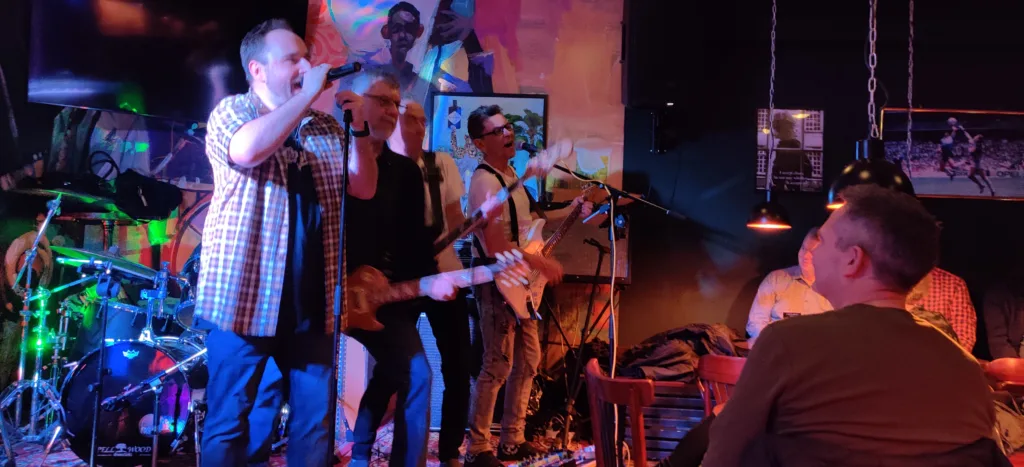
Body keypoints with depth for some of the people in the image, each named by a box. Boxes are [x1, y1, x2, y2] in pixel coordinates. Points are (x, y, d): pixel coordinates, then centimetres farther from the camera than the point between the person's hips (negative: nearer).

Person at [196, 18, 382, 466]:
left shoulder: (324, 127, 13)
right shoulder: (231, 111, -3)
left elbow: (364, 189, 9)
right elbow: (248, 149, -25)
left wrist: (357, 128, -5)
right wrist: (307, 95, -18)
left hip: (310, 300, 5)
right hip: (246, 295, -5)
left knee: (317, 419, 9)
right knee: (229, 419, 1)